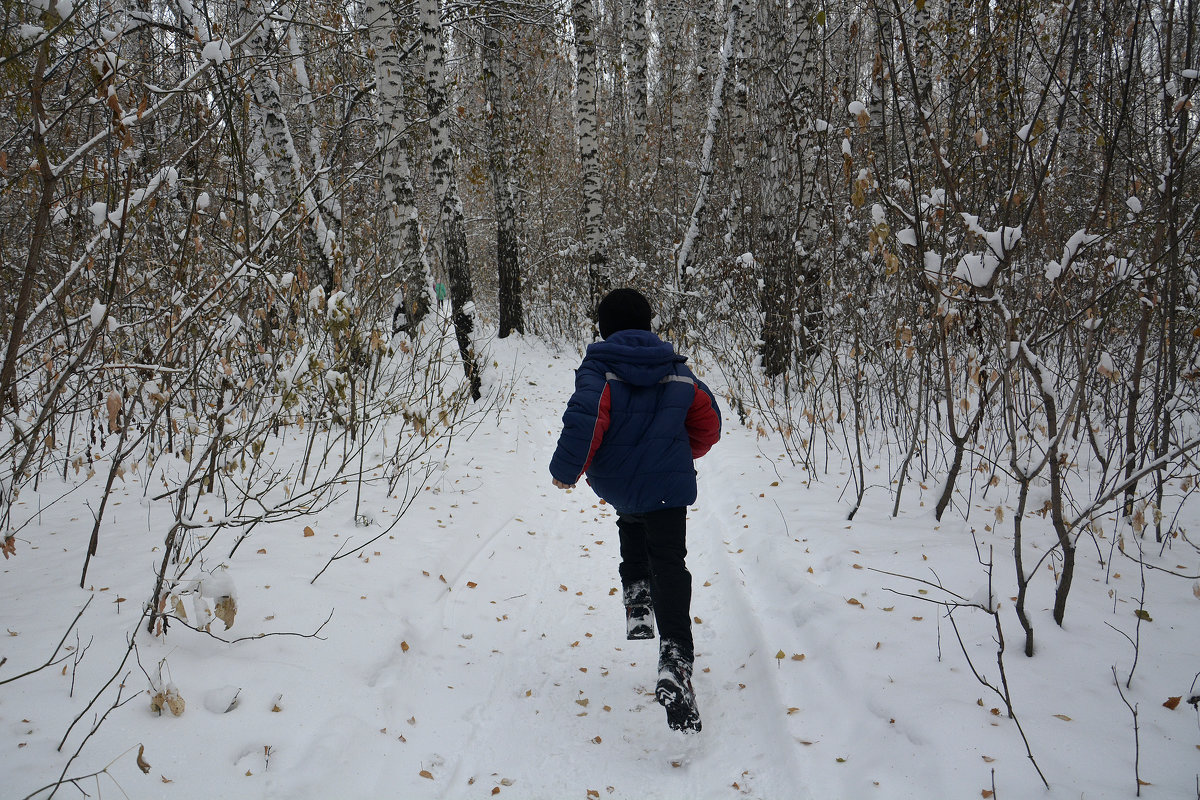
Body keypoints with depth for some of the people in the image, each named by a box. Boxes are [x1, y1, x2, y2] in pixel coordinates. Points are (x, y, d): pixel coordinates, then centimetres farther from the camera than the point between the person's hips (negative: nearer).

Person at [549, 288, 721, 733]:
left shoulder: (600, 370, -7)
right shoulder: (678, 372, 7)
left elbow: (584, 423, -23)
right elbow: (709, 426, 13)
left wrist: (565, 472, -10)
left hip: (614, 486, 0)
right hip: (667, 488, 1)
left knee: (633, 522, 34)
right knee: (670, 570, 0)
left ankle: (636, 600, 23)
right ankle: (675, 663, -18)